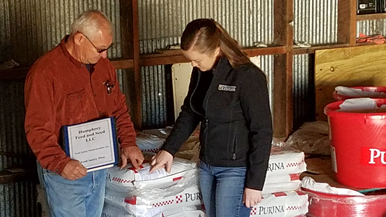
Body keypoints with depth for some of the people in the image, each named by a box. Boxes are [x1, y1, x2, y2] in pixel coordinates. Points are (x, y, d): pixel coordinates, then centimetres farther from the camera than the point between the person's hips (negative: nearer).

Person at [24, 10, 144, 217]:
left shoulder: (104, 65, 6)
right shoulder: (45, 72, -18)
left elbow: (119, 109, 17)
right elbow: (38, 129, -21)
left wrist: (128, 143, 4)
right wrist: (60, 163, -32)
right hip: (66, 174, -7)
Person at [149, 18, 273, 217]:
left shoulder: (247, 76, -20)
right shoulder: (200, 73, 2)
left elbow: (262, 132, -17)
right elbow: (189, 113, 17)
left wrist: (254, 182, -16)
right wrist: (168, 149, 9)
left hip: (236, 169, -7)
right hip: (207, 165, 7)